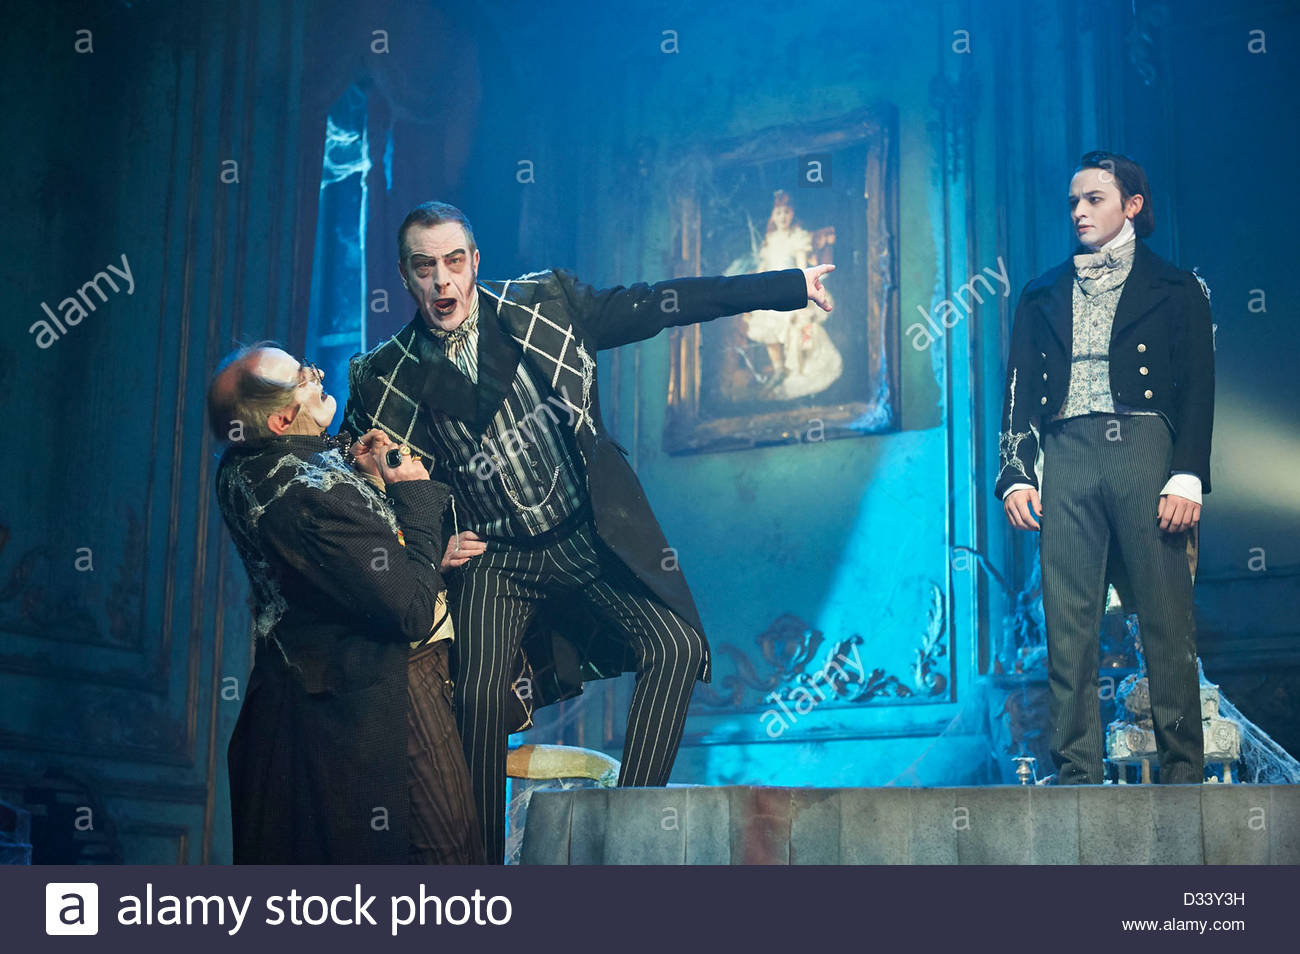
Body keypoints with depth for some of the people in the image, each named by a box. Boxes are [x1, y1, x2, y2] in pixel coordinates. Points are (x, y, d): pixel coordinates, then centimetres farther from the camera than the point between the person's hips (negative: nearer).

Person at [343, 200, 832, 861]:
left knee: (677, 646, -14)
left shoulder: (543, 307, -2)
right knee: (482, 693, -18)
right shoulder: (385, 379, -3)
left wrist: (788, 285, 4)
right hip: (492, 561, -1)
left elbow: (658, 305, 3)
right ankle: (484, 864, -2)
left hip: (590, 539, 1)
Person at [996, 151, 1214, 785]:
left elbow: (1197, 387, 4)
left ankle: (1183, 772, 2)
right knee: (1067, 629, -2)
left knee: (1166, 621, -5)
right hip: (1066, 457, 3)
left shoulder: (1174, 288, 12)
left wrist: (1188, 477, -9)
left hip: (1145, 448, -2)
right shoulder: (1043, 294, 21)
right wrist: (1016, 475, 2)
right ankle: (1077, 774, 2)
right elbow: (1020, 388, 15)